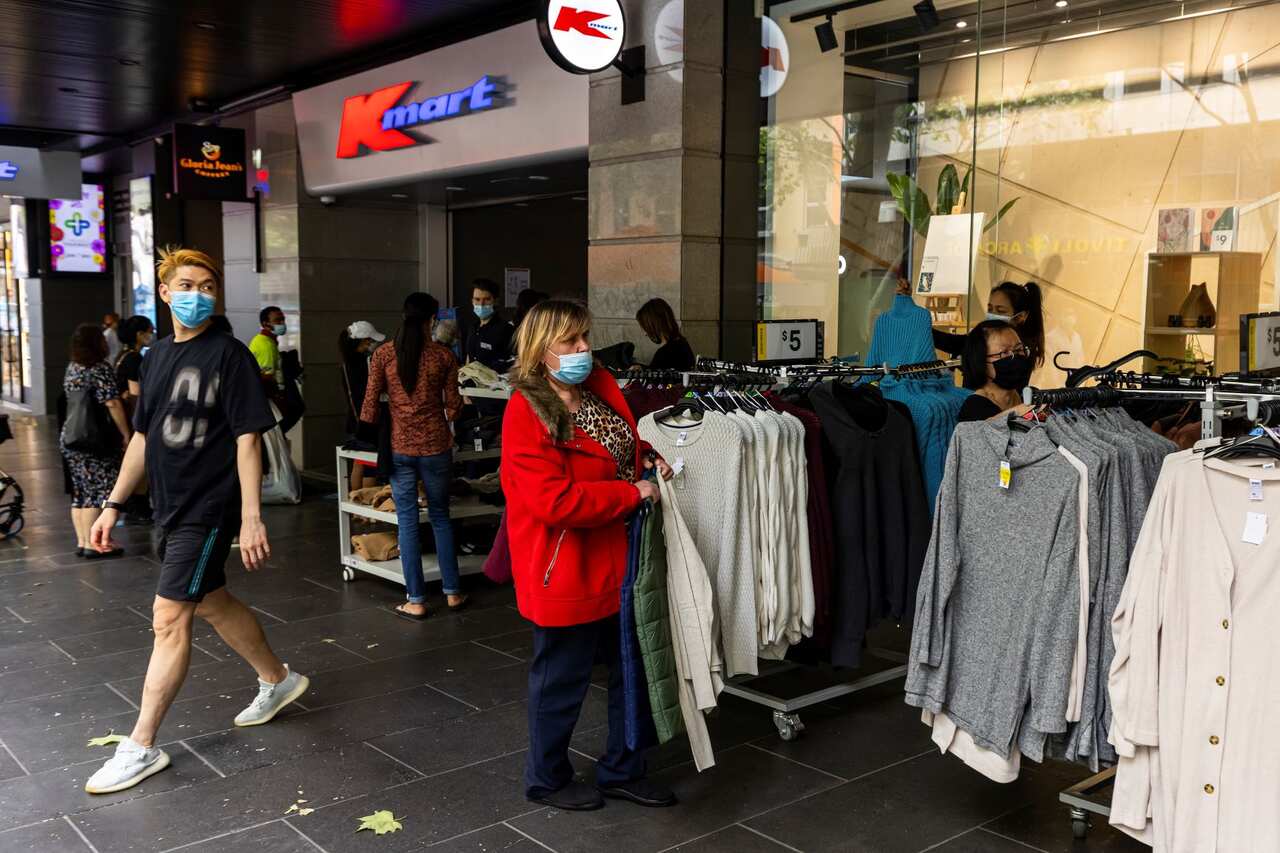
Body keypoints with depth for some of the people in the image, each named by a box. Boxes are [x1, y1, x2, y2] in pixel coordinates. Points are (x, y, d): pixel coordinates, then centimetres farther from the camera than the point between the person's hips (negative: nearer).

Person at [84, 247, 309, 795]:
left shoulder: (229, 354, -11)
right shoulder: (156, 357, 10)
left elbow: (247, 439, -15)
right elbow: (142, 437, 16)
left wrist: (252, 517, -20)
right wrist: (113, 504, 13)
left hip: (209, 507, -8)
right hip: (172, 505, 8)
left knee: (170, 618, -7)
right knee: (211, 603, 18)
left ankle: (141, 747, 3)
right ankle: (278, 679, 38)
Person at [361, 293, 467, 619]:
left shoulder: (383, 354, -3)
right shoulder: (443, 356, -4)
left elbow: (370, 403, -3)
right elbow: (453, 405, 1)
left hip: (399, 447, 0)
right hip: (436, 446, 0)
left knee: (407, 521, 6)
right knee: (440, 517, 15)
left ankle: (416, 601, 9)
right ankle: (452, 592, 19)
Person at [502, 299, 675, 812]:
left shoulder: (602, 389, 4)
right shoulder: (527, 413, -19)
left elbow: (629, 445, 22)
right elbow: (556, 501, -26)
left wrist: (651, 463, 0)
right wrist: (633, 494, -20)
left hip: (614, 560, 8)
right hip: (562, 570, -8)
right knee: (562, 679, 10)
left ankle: (621, 771, 37)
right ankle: (547, 779, 33)